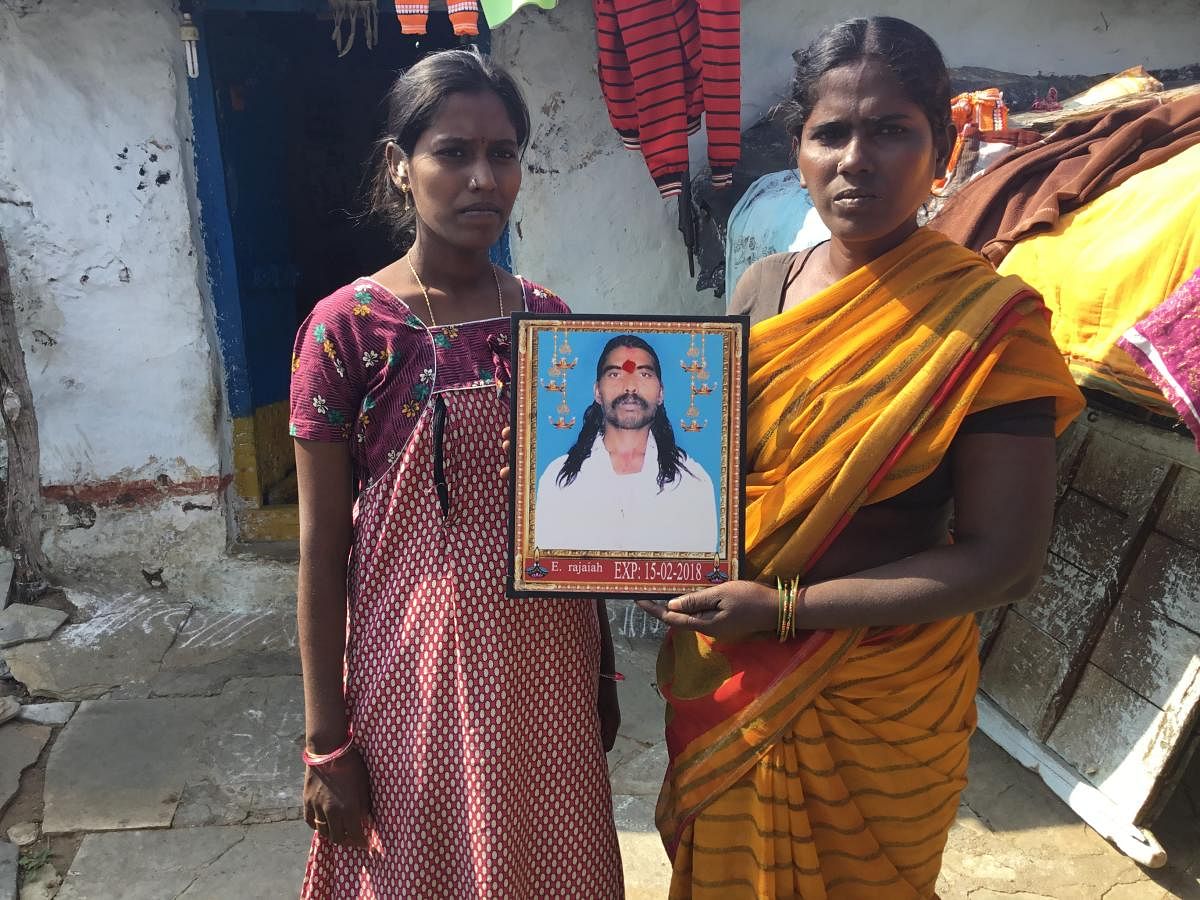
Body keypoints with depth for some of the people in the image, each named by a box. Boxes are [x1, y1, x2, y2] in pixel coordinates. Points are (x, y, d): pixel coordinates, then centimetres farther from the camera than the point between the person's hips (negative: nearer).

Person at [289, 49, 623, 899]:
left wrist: (603, 673, 11)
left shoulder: (551, 321, 0)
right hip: (415, 669, -3)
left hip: (546, 665, 4)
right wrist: (326, 740, -6)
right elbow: (322, 547, -8)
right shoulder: (348, 326, -11)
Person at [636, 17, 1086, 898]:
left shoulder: (987, 321, -18)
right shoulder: (764, 285, -3)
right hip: (727, 674, 5)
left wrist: (785, 607, -21)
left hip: (876, 693, -4)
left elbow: (1005, 559, -18)